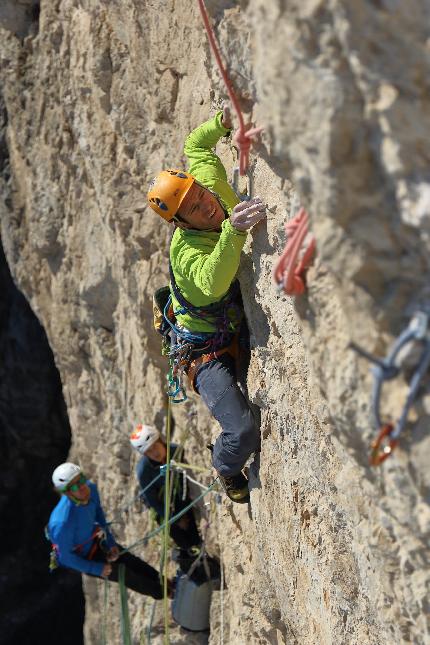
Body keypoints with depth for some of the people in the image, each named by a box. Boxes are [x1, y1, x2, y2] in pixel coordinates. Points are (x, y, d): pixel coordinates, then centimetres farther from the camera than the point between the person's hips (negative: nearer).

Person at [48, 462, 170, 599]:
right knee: (125, 574, 9)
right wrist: (97, 569, -15)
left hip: (94, 539, 5)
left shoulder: (90, 488, -25)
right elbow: (66, 557, -26)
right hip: (78, 557, -5)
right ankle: (161, 592, 33)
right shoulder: (63, 522, -43)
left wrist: (110, 542, 0)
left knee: (132, 562, 14)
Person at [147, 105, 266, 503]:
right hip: (207, 353, -7)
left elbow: (194, 145, 5)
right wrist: (233, 229, -62)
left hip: (238, 332, 8)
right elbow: (213, 283, -52)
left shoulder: (216, 187, -11)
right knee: (243, 430, -16)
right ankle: (228, 469, 18)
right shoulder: (186, 247, -31)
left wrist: (223, 121, -14)